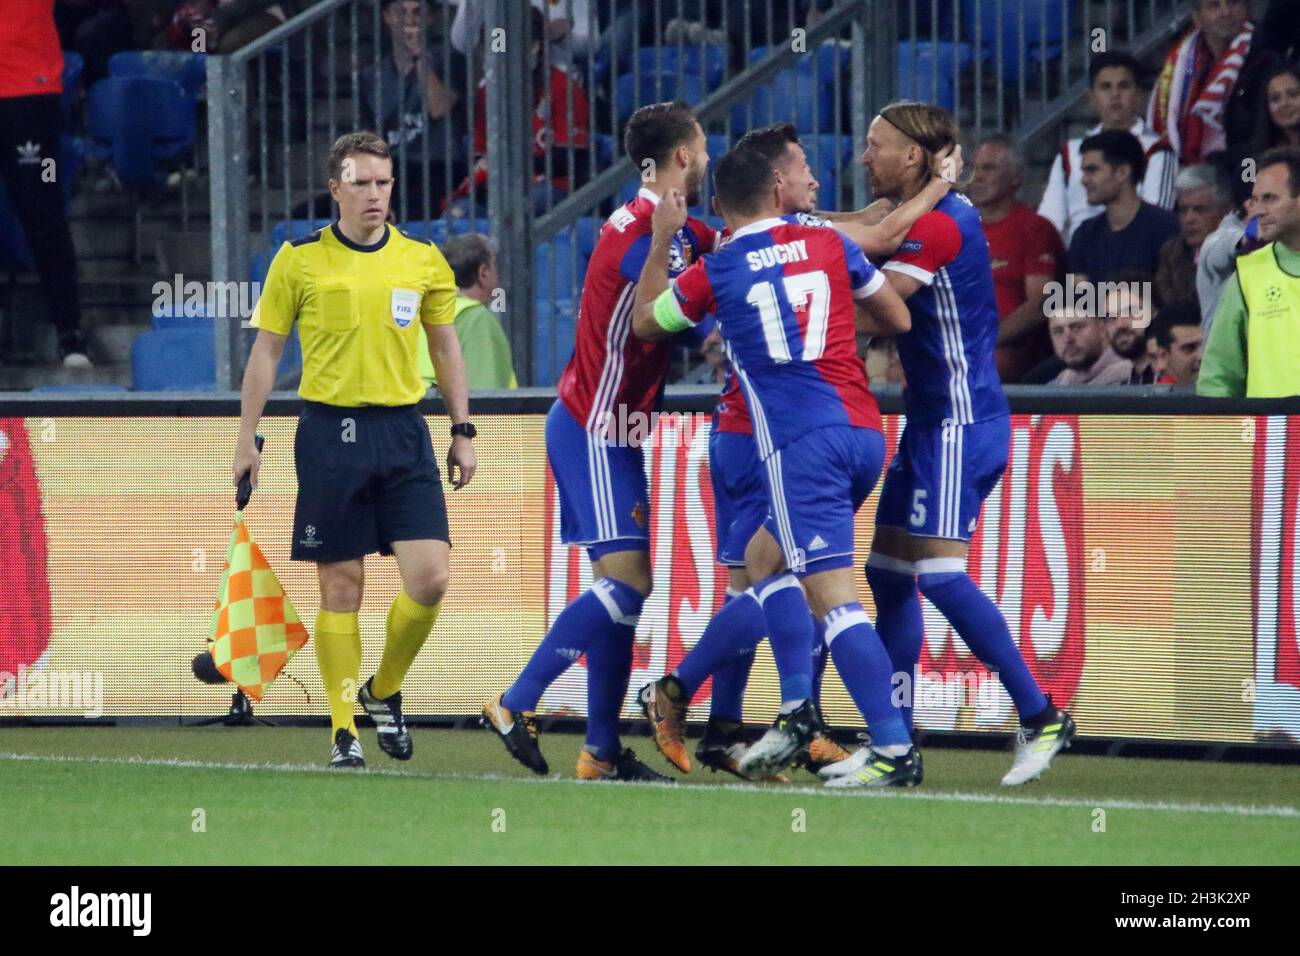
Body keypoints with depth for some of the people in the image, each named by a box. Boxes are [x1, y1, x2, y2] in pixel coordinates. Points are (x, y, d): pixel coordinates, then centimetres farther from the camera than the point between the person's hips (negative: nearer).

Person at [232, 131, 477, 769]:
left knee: (430, 577, -9)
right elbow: (266, 350, 4)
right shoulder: (299, 260, 0)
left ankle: (384, 690, 16)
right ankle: (345, 729, 8)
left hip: (403, 431, 2)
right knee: (340, 589, 0)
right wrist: (247, 439, 0)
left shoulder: (424, 261, 6)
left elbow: (444, 346, 16)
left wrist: (462, 431, 12)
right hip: (330, 432, -2)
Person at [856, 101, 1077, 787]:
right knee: (888, 573, 9)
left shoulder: (938, 223, -17)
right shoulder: (923, 218, 14)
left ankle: (1040, 717, -12)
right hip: (932, 422, 10)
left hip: (959, 421, -10)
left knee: (940, 572, -15)